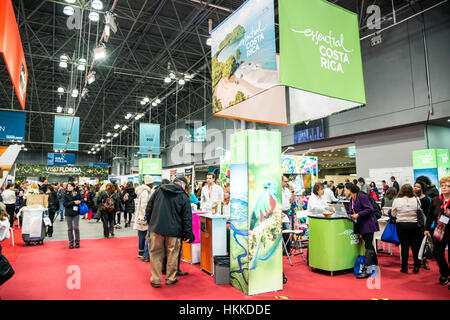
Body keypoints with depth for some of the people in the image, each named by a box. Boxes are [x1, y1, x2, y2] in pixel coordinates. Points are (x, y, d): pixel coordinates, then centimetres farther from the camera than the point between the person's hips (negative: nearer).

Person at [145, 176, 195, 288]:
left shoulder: (159, 190, 5)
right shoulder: (183, 197, -3)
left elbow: (149, 208, 9)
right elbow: (187, 217, -5)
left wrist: (150, 222, 19)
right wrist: (188, 234, 0)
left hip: (156, 228, 2)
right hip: (173, 231, -2)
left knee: (156, 253, 12)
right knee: (172, 255, 12)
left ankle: (155, 280, 17)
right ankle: (170, 279, 22)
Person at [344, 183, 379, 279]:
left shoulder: (362, 196, -16)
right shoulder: (352, 199, 12)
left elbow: (370, 209, -21)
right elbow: (351, 211, 14)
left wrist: (358, 215, -25)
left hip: (368, 224, -10)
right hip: (361, 226, 10)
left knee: (368, 246, -8)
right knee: (369, 245, 17)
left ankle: (366, 270, -7)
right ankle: (375, 266, 30)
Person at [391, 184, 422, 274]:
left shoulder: (396, 200, -9)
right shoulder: (416, 200, -7)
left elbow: (393, 214, -1)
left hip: (401, 225, -1)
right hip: (414, 225, 1)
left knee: (404, 246, 6)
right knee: (415, 245, 10)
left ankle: (404, 267, 11)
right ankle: (416, 267, 15)